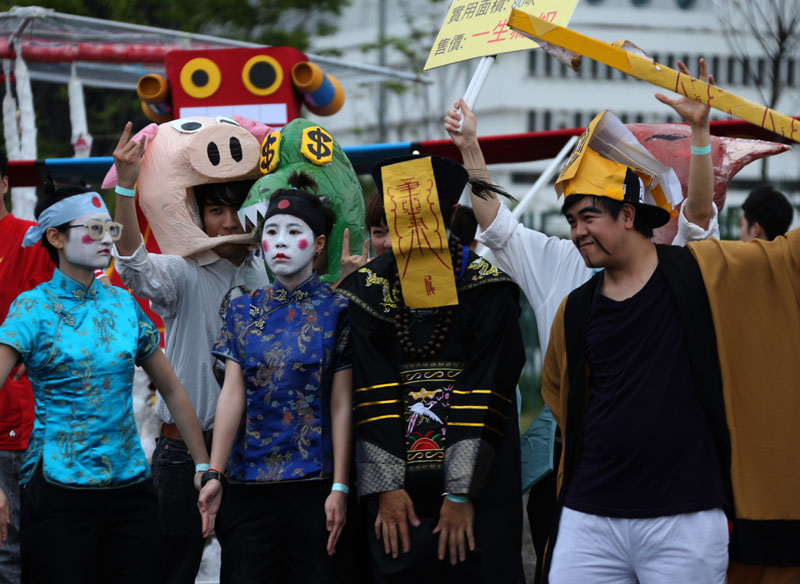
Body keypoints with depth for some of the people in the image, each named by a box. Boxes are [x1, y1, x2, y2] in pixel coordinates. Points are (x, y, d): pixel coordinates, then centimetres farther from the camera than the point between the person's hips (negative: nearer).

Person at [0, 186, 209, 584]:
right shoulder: (33, 308, -5)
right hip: (60, 488, -4)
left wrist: (204, 464, 11)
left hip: (130, 487, 4)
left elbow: (171, 390, 15)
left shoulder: (123, 304, 8)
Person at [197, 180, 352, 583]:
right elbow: (232, 395, 2)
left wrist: (339, 488, -9)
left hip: (312, 484, -3)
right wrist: (214, 475, -6)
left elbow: (341, 405, -4)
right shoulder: (244, 310, 8)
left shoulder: (335, 311, -1)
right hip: (247, 484, 3)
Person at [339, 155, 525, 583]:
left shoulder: (486, 287, -4)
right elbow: (368, 397, 0)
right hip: (400, 487, 2)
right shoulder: (367, 290, 3)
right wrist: (385, 487, -7)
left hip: (476, 485, -2)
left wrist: (462, 492, -12)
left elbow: (485, 395, -8)